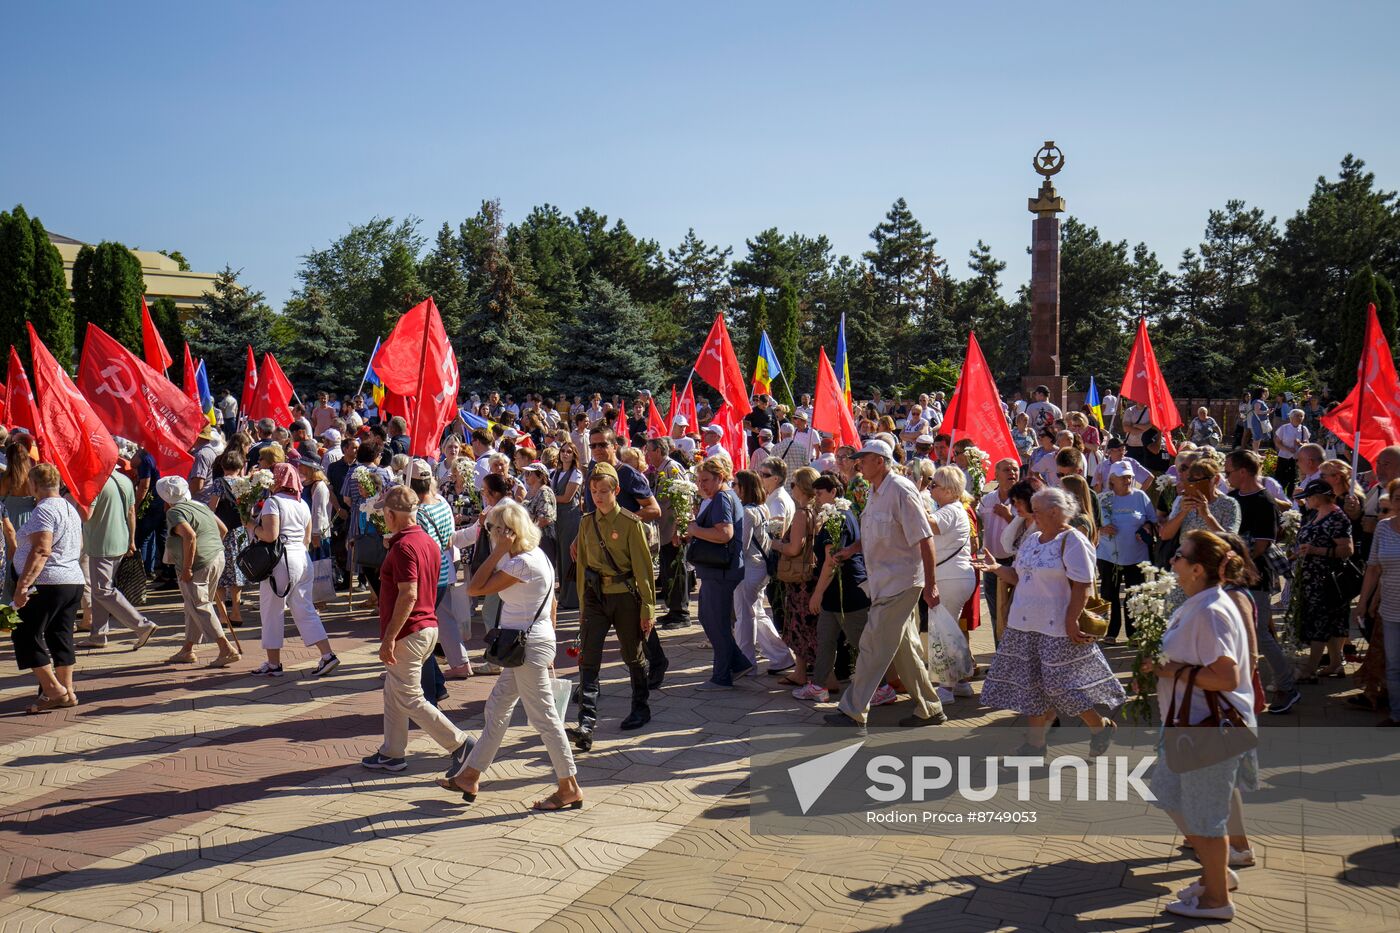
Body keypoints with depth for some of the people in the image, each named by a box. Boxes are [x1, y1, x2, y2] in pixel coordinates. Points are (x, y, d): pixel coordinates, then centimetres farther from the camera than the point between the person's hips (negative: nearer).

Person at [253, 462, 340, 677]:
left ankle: (273, 664, 11)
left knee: (272, 612, 5)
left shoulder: (273, 502, -10)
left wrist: (254, 528, -2)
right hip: (303, 558, 7)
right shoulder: (303, 504, 13)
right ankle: (328, 655, 2)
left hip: (281, 561, -7)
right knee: (305, 610, 10)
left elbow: (270, 535, -19)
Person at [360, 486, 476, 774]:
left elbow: (408, 595, -26)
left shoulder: (403, 547, -19)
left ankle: (459, 744, -4)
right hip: (428, 627, 10)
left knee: (409, 699, -3)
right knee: (393, 693, 19)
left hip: (408, 632, -10)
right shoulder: (429, 542, 10)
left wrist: (389, 638, -23)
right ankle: (391, 754, 26)